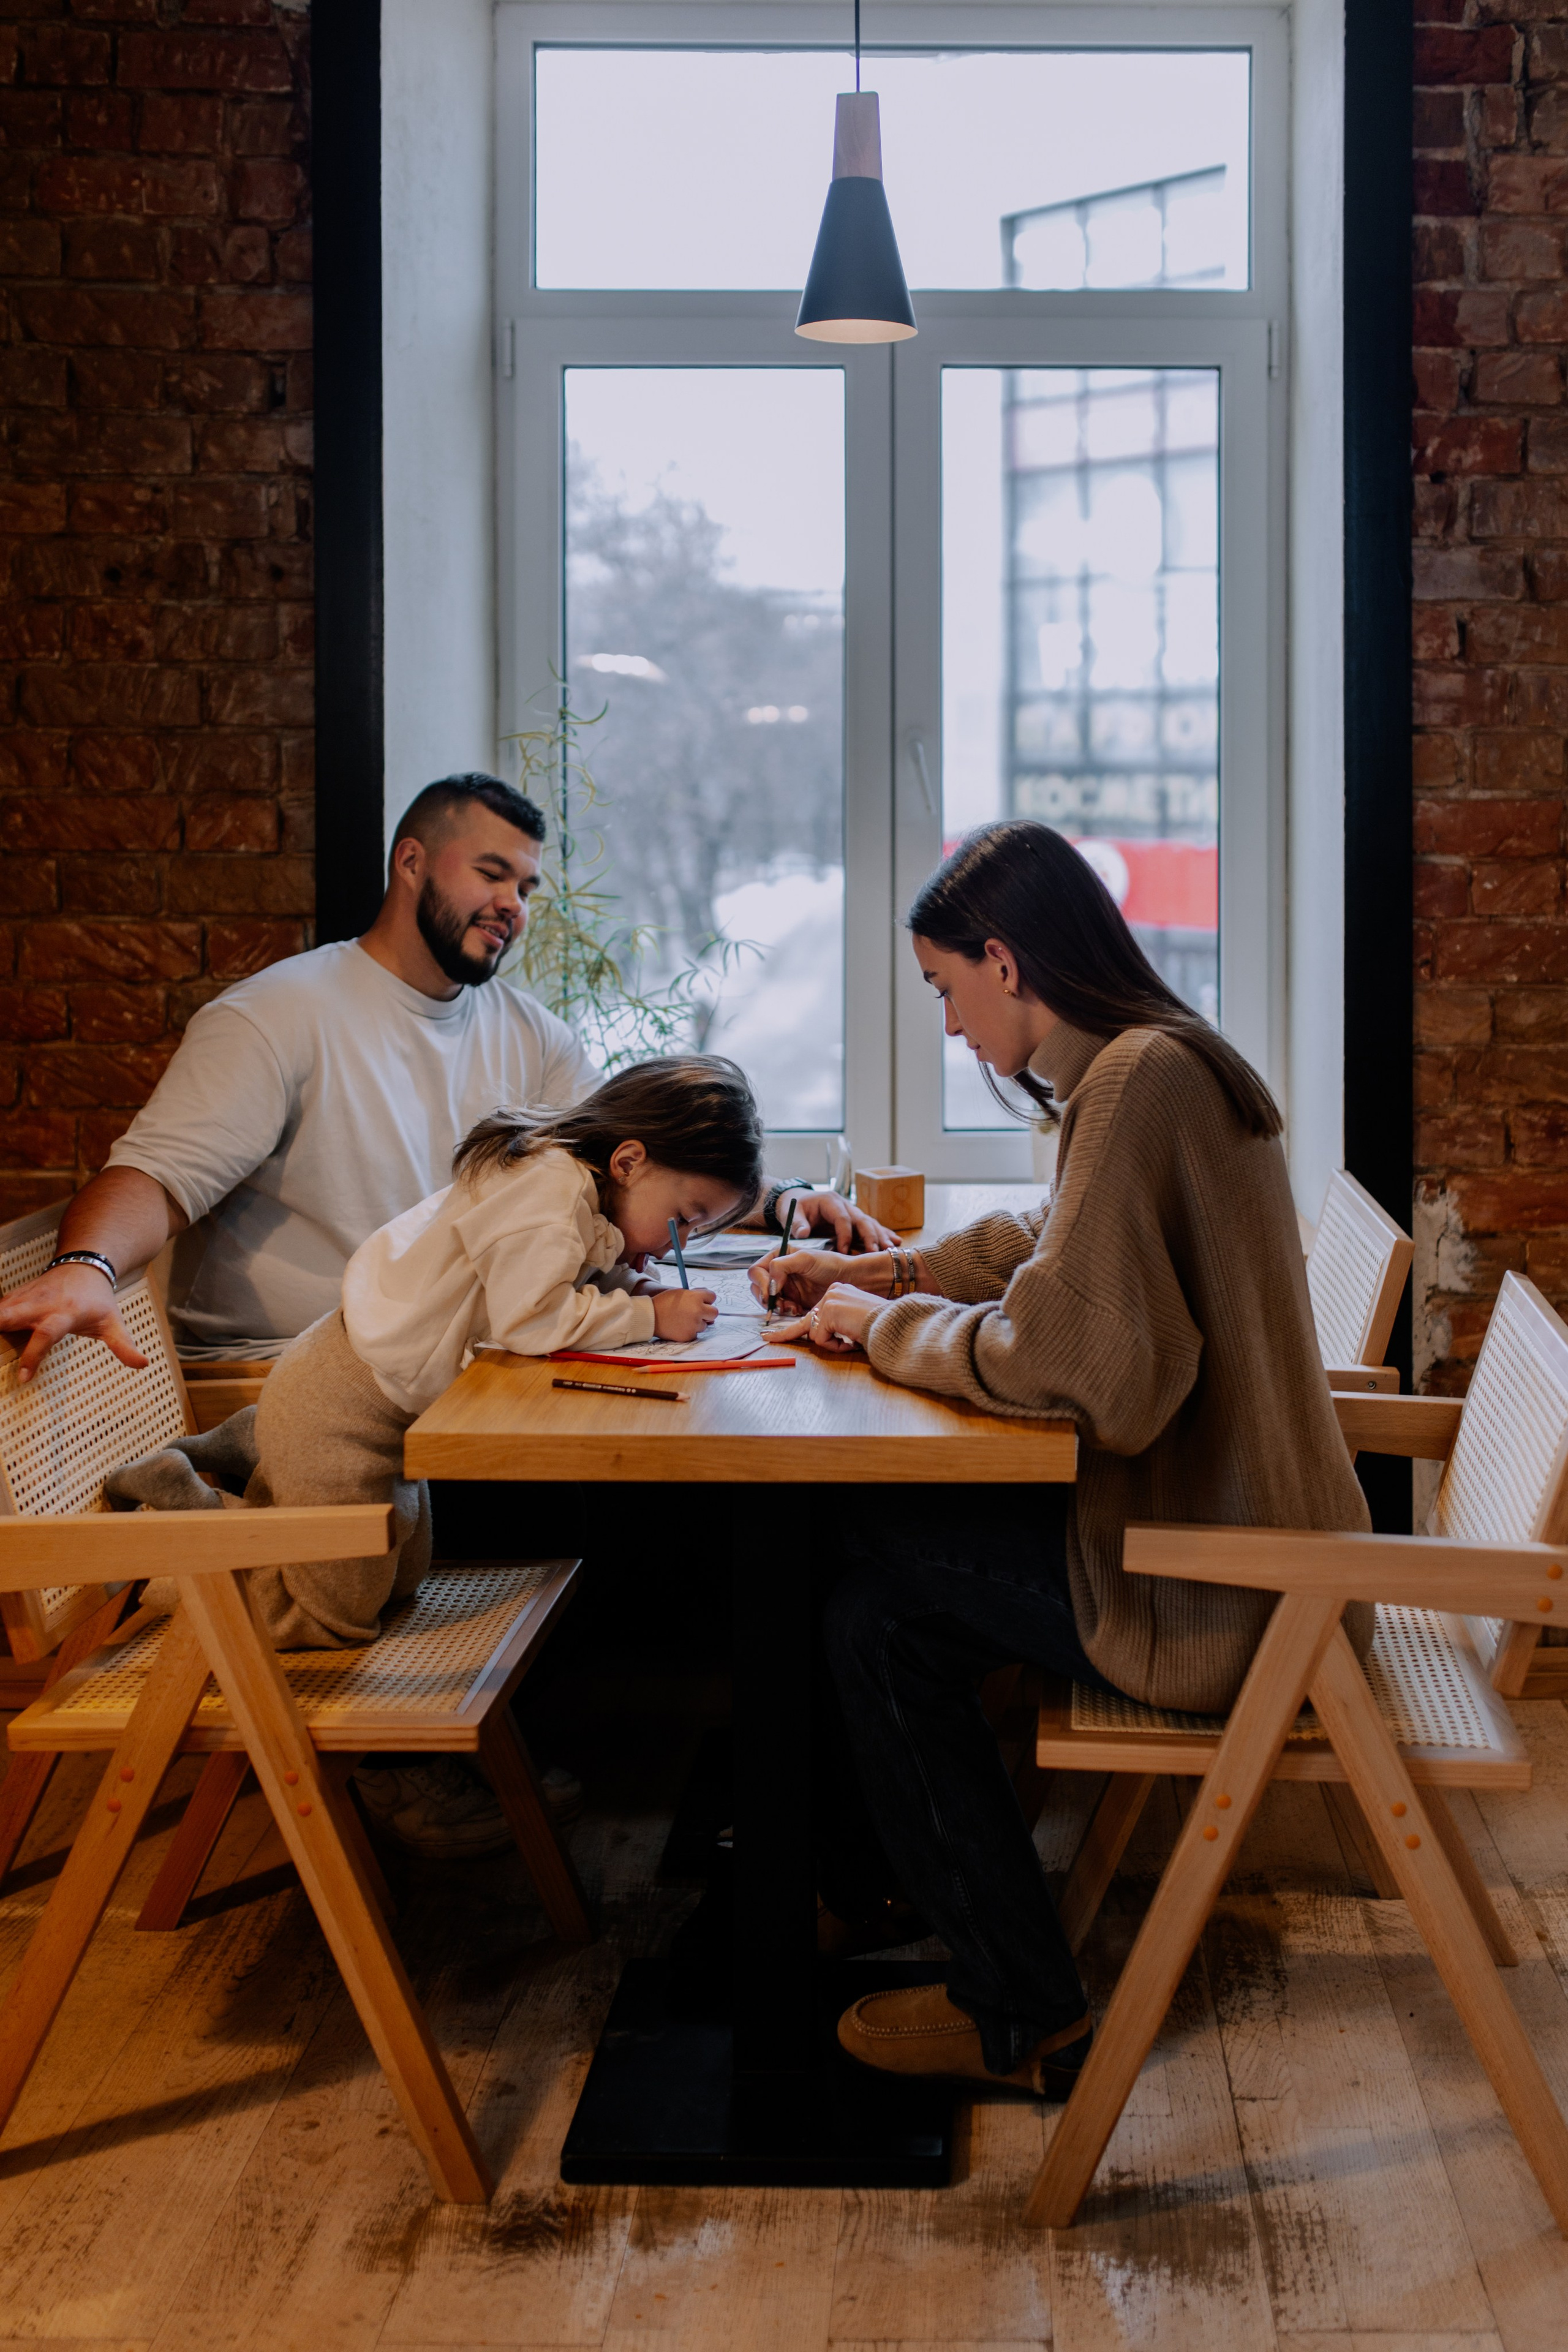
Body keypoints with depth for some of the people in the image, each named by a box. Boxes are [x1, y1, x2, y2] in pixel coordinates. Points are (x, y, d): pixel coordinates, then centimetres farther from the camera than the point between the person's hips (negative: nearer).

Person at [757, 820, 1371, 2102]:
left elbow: (1055, 1352, -26)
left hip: (1215, 1589, -10)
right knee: (898, 1539, 13)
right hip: (1233, 1529, 10)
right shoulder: (1157, 1064, 11)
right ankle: (875, 1877, 31)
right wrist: (878, 1274, 15)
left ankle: (1022, 2017, 8)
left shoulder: (1141, 1081, -21)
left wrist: (883, 1325, -10)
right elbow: (1046, 1247, 26)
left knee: (880, 1591, -2)